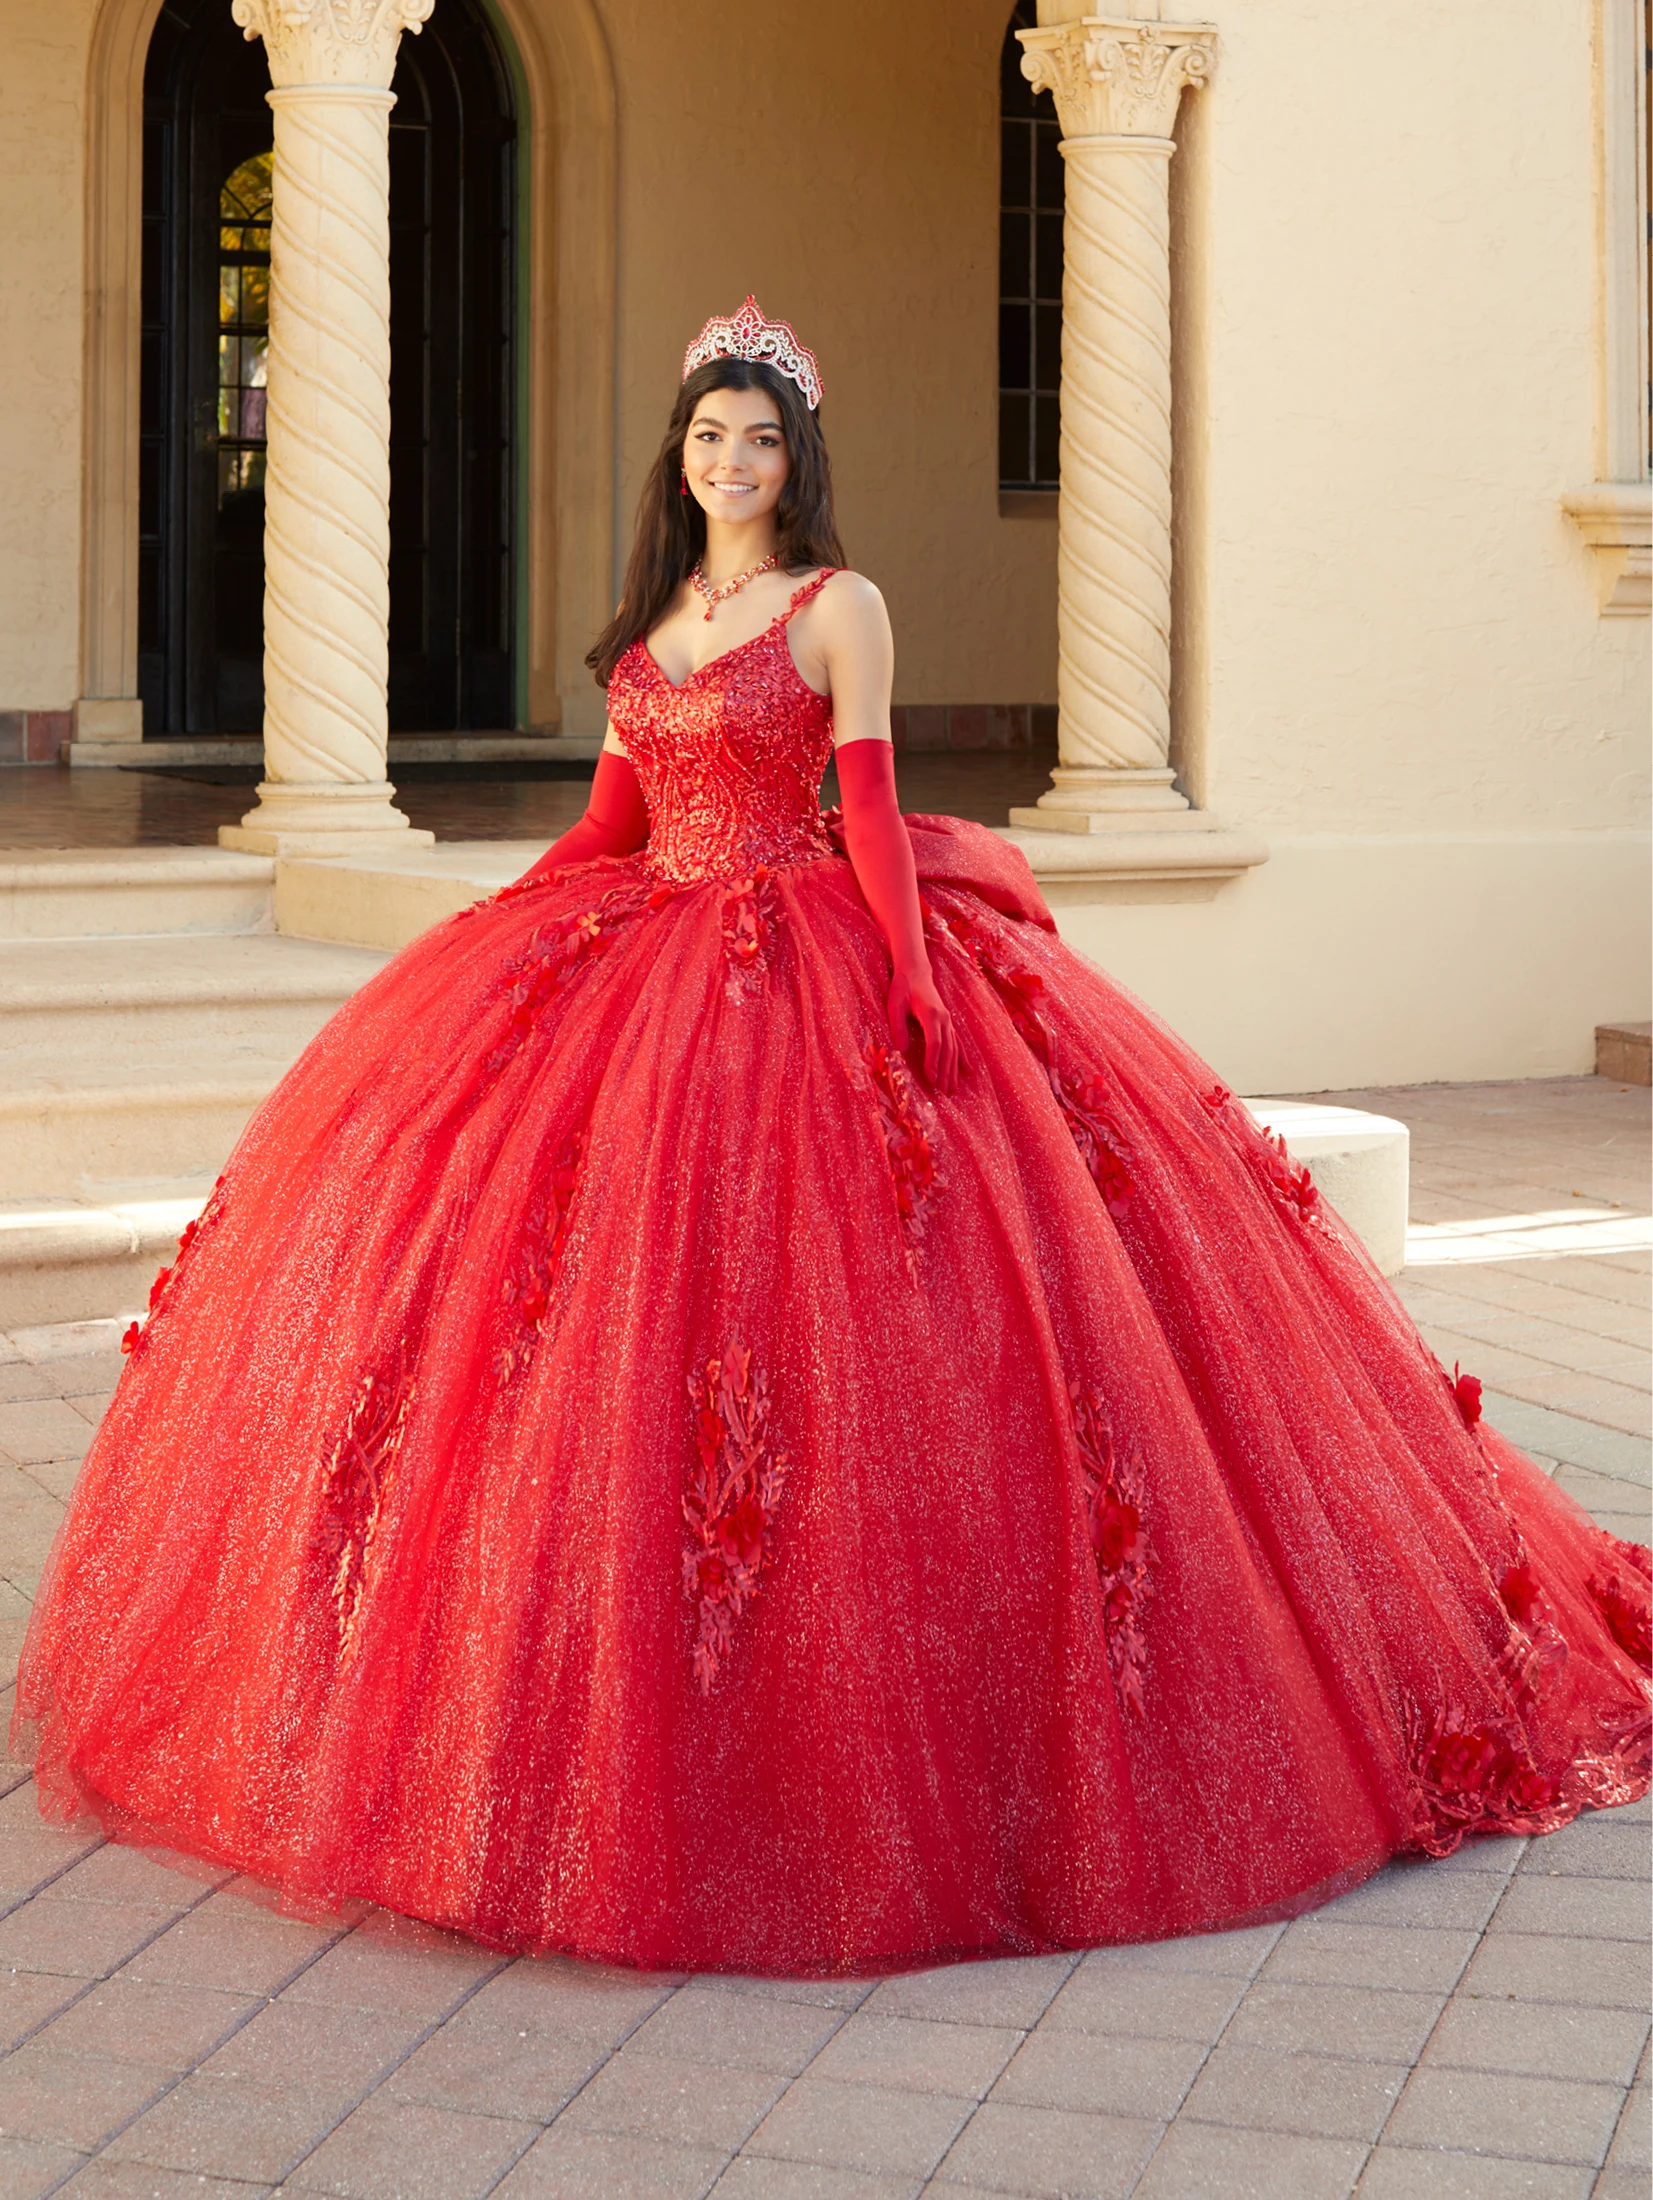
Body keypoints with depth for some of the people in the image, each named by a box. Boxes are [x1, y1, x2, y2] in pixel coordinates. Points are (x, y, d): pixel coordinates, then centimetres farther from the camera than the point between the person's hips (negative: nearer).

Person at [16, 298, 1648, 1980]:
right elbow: (606, 824, 17)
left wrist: (911, 981, -19)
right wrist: (478, 942, 14)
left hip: (804, 967, -6)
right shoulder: (654, 615, 16)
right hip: (644, 957, 6)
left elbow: (870, 815, -8)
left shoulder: (838, 607, -1)